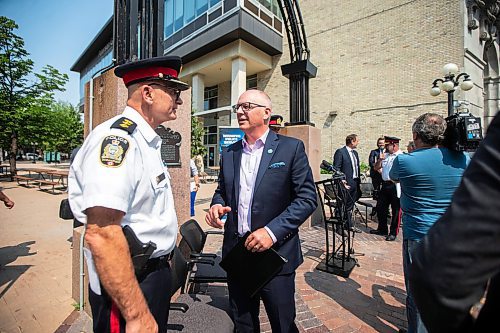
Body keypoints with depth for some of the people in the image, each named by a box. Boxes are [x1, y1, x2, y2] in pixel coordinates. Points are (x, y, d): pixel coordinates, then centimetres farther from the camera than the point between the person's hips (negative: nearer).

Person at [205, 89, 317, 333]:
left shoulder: (291, 148, -7)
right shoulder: (229, 153, 7)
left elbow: (307, 198, -10)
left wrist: (272, 231, -20)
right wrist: (216, 206, -8)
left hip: (276, 253, -3)